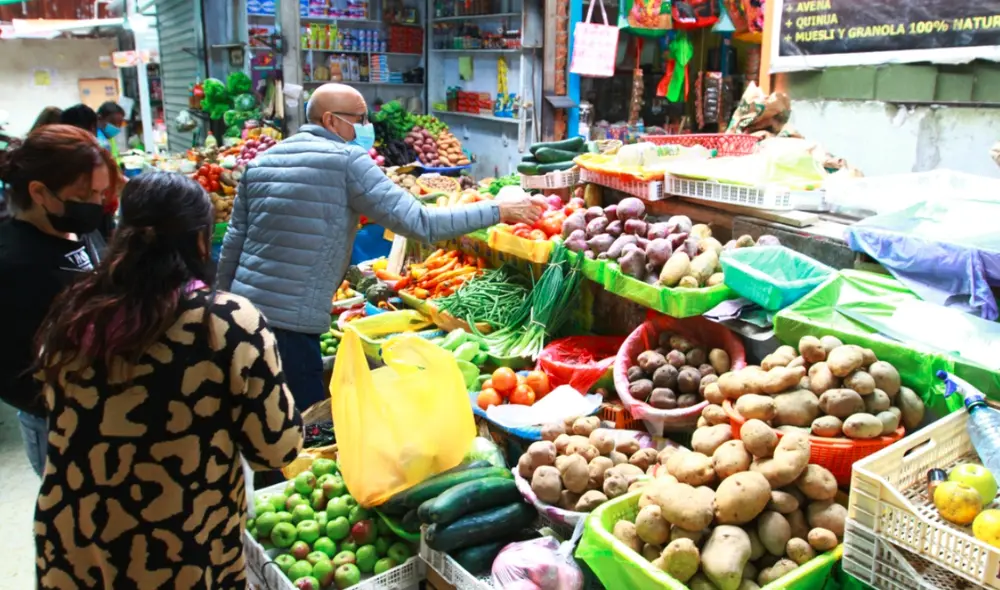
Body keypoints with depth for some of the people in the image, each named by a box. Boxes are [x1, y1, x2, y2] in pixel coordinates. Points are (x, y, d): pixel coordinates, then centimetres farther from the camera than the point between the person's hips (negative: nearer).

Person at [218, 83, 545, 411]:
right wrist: (499, 211, -9)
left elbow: (233, 243, 13)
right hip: (291, 325, -8)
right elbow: (419, 223, -16)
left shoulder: (261, 162, 11)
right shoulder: (346, 161, -10)